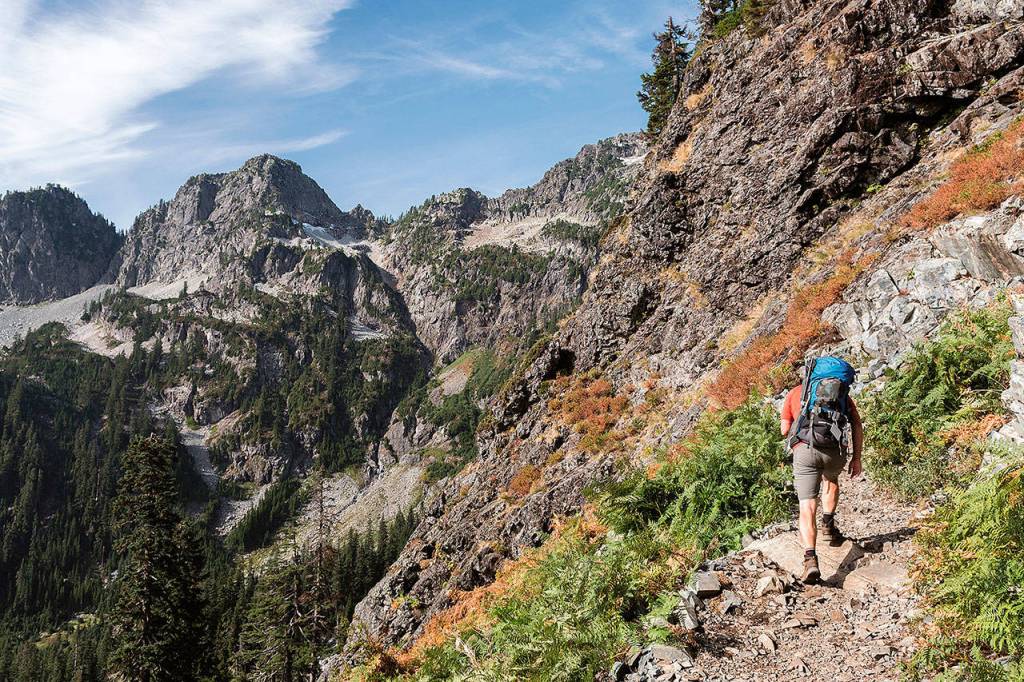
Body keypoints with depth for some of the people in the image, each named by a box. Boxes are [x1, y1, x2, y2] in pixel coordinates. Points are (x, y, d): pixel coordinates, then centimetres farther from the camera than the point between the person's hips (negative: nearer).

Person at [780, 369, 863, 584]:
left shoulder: (795, 393, 20)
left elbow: (785, 430, 14)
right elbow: (857, 426, 10)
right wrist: (856, 458, 13)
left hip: (804, 449, -1)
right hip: (835, 451, 2)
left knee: (807, 506, -3)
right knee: (831, 480, 36)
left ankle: (810, 558, -19)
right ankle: (828, 525, 26)